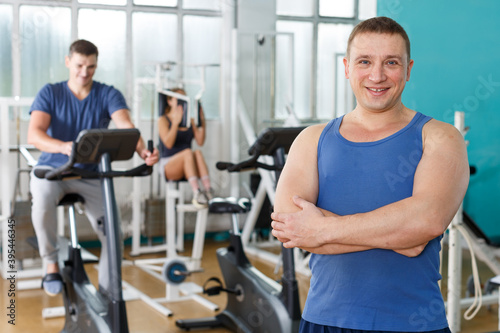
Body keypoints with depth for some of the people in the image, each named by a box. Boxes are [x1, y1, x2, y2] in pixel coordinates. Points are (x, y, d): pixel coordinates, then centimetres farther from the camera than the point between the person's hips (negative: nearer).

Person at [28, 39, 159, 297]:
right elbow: (34, 134, -17)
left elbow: (126, 126, -18)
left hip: (92, 173, 2)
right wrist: (64, 147, -40)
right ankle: (51, 264, -11)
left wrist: (143, 152, -41)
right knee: (42, 201, -35)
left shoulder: (108, 95, 0)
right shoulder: (50, 93, -2)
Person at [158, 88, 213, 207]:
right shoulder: (163, 120, 3)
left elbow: (200, 142, 2)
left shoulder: (190, 120, 15)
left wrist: (202, 122, -6)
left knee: (198, 153, -30)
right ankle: (197, 193, -49)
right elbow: (168, 143, -14)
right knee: (188, 152, -34)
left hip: (188, 168, 3)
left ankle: (208, 190, -46)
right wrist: (176, 122, -21)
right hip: (169, 165, -3)